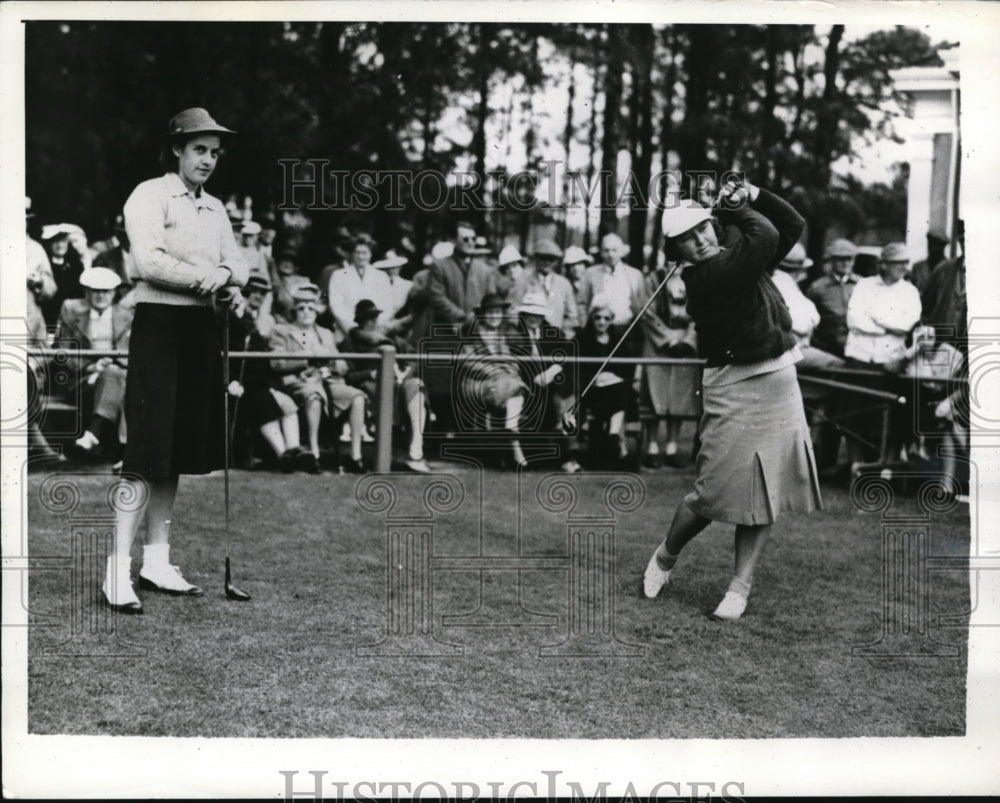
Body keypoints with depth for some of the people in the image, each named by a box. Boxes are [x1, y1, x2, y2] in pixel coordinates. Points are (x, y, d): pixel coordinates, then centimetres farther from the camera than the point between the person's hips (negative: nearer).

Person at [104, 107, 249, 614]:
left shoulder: (214, 208, 20)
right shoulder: (148, 196, -3)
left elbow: (240, 269, 13)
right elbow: (148, 262, -17)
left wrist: (223, 274, -9)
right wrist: (204, 275, -13)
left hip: (201, 328, 7)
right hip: (159, 324, -7)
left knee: (179, 450, 9)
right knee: (147, 451, -11)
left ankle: (157, 560, 17)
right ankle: (118, 571, -9)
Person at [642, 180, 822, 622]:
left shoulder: (736, 258, 9)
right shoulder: (703, 276, -16)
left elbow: (792, 225, 13)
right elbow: (765, 237, -24)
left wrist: (753, 195, 2)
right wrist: (735, 208, -8)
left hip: (780, 385, 7)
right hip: (735, 389, -7)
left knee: (764, 491, 6)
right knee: (715, 493, -4)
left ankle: (741, 584, 13)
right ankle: (665, 557, 22)